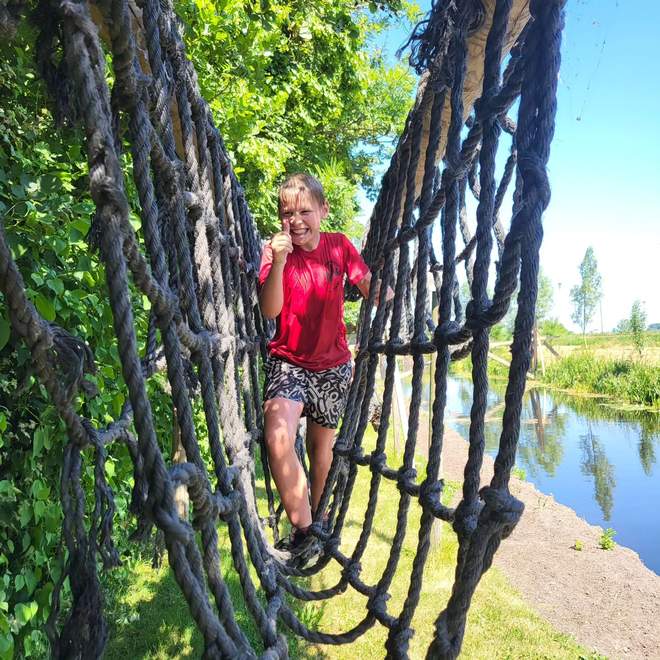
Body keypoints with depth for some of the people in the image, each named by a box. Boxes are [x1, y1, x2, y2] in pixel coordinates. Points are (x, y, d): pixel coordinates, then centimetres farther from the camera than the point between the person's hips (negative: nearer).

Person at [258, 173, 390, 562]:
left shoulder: (339, 245, -4)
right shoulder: (275, 249, -9)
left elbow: (374, 289, 0)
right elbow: (270, 310, -21)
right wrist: (278, 262, -33)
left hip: (333, 363, 2)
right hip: (288, 361, -2)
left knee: (321, 443, 17)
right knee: (278, 437, -26)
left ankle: (317, 511, 43)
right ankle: (301, 528, -7)